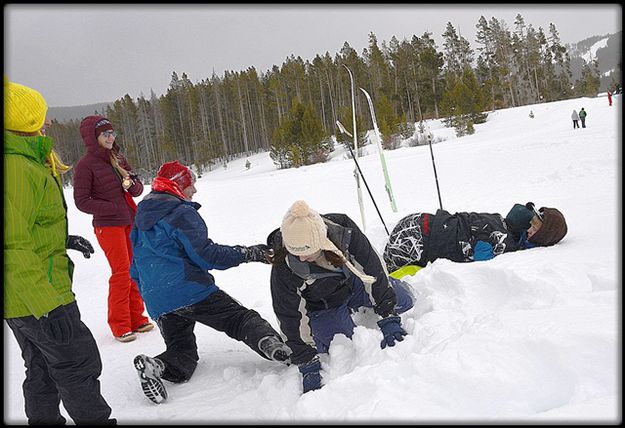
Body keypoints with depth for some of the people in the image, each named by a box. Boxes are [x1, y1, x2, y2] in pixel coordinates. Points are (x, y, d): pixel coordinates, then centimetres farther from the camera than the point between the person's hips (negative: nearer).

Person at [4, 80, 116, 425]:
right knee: (78, 366, 3)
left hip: (24, 302, 10)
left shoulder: (22, 162, 10)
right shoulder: (17, 168, -22)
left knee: (42, 370, 21)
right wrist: (47, 306, -27)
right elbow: (13, 248, -27)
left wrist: (62, 240, 16)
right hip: (37, 299, -10)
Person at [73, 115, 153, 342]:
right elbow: (81, 201, -10)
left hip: (130, 221, 6)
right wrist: (113, 207, -17)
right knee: (122, 273, -7)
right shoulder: (86, 164, -8)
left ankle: (136, 318, 21)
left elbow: (138, 188, 12)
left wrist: (132, 184, -11)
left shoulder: (118, 158, 10)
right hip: (108, 225, -6)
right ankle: (120, 326, 6)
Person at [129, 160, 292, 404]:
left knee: (182, 352, 15)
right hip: (191, 290, -7)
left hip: (158, 305, 7)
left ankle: (157, 366, -13)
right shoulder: (182, 213, -5)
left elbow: (135, 268, 26)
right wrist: (248, 254, -8)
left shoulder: (141, 219, 21)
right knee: (241, 318, -7)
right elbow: (204, 254, -13)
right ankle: (271, 344, -34)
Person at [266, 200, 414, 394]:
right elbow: (291, 318, -25)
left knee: (402, 300, -9)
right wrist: (308, 367, -25)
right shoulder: (283, 267, -34)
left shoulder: (344, 230, -33)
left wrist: (389, 321, -26)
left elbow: (373, 269, -24)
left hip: (353, 283, 2)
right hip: (323, 306, -1)